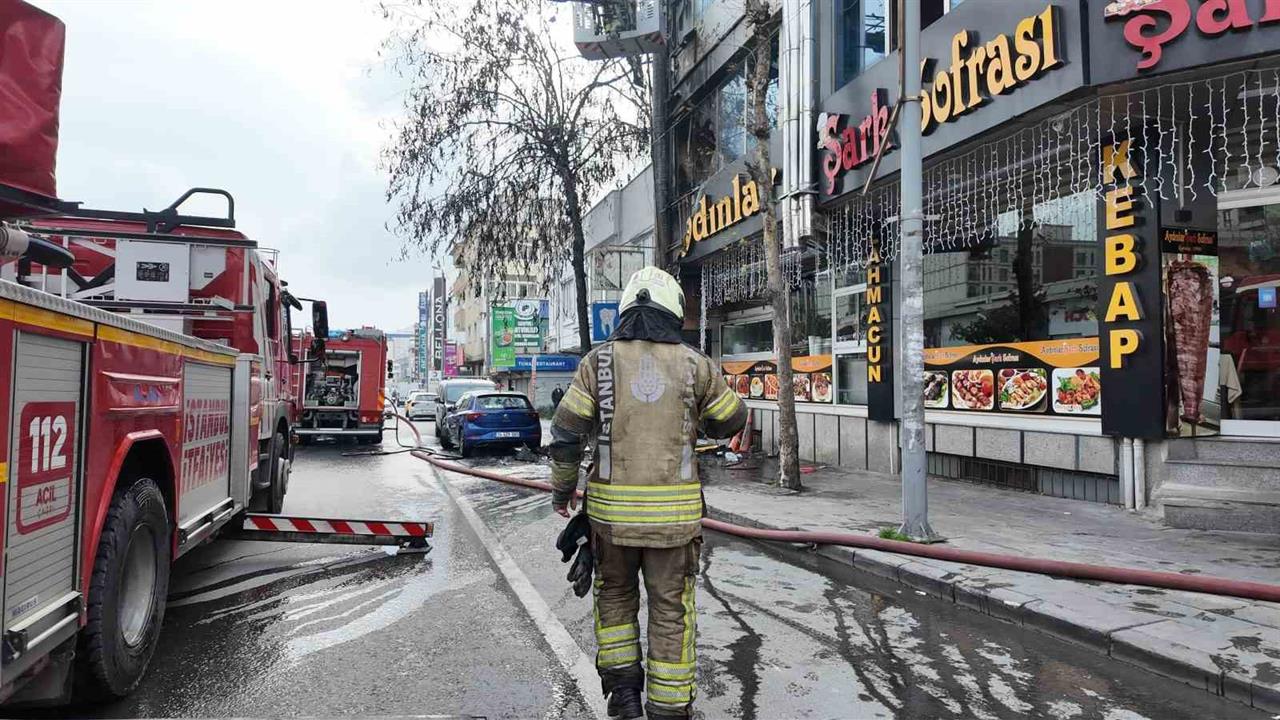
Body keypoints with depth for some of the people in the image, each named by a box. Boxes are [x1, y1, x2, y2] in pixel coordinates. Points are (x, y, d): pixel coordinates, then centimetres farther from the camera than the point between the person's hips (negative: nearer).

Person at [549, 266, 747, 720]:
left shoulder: (599, 361, -3)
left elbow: (566, 432, -5)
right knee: (671, 612, 11)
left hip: (612, 507, 1)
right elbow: (733, 421, 9)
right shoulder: (694, 364, -3)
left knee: (615, 595, 23)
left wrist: (562, 487, 10)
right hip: (674, 511, -1)